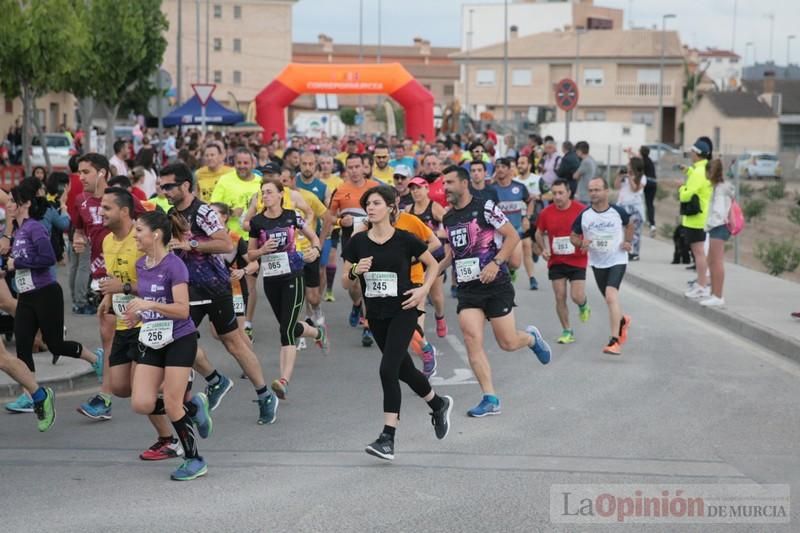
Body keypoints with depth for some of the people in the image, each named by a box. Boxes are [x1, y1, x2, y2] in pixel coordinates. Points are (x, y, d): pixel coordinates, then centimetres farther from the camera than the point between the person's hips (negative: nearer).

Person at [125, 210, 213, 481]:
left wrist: (149, 305, -31)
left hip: (179, 341, -7)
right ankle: (194, 408, 19)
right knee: (141, 404, -5)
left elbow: (182, 309, -22)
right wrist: (138, 315, 3)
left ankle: (194, 460, 13)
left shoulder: (174, 266, -16)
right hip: (151, 342, 7)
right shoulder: (141, 265, 7)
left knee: (172, 406, -6)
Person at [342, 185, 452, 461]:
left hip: (403, 312, -5)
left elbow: (433, 265, 5)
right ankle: (439, 404, 44)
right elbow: (345, 283, 4)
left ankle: (388, 437, -13)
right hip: (376, 315, 5)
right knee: (404, 370, 17)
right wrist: (355, 271, -17)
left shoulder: (405, 240, -8)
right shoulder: (358, 242, 0)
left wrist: (424, 290, -10)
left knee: (388, 369, -16)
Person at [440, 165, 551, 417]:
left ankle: (531, 337, 35)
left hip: (495, 284, -5)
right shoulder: (448, 218, 11)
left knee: (507, 343, -1)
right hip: (467, 288, 5)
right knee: (472, 340, -11)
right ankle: (490, 399, -7)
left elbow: (513, 236, -10)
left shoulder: (484, 208, -9)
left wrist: (495, 263, -21)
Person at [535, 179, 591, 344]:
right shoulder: (546, 213, -3)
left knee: (577, 297, -9)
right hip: (556, 262, 2)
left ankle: (584, 305, 29)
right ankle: (567, 332, 13)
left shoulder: (581, 210, -11)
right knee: (560, 297, -1)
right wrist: (543, 249, -3)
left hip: (577, 261, -2)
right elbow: (539, 233, 13)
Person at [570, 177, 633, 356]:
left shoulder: (618, 212, -9)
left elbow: (629, 225, 13)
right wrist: (581, 243, -17)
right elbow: (573, 236, 5)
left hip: (617, 260, -4)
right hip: (597, 263, 4)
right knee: (610, 300, 16)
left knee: (611, 296, -23)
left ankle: (614, 341, -24)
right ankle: (622, 321, 50)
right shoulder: (584, 215, -6)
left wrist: (628, 242, -1)